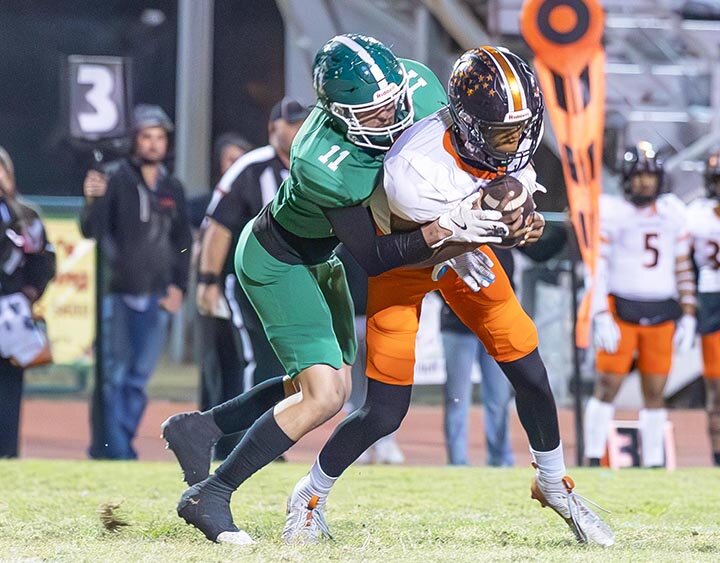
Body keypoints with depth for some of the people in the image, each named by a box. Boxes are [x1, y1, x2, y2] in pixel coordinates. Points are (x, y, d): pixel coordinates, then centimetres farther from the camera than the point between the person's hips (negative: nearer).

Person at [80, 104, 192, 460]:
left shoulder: (172, 188, 13)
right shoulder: (114, 180, -2)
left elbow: (182, 241, 20)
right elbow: (91, 230, -10)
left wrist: (178, 285, 9)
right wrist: (92, 201, -30)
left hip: (158, 297, 5)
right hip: (118, 293, -5)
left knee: (139, 377, 6)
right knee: (114, 374, -7)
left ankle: (107, 450, 13)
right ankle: (115, 451, -7)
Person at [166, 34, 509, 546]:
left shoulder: (418, 86, -23)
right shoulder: (322, 166, -39)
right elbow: (371, 258, -30)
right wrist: (436, 233, -43)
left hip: (317, 259, 8)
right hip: (276, 262, -8)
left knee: (332, 389, 17)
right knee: (323, 395, -16)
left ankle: (199, 428, 28)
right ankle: (210, 496, -6)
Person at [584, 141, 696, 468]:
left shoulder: (673, 212, 9)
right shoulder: (611, 212, -4)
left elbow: (683, 267, 14)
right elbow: (598, 267, -7)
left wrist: (688, 316, 9)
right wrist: (601, 317, -14)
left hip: (661, 315, 4)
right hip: (621, 309, -4)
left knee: (655, 392, 5)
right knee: (608, 386, -7)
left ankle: (654, 464, 10)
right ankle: (593, 460, -3)